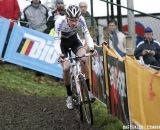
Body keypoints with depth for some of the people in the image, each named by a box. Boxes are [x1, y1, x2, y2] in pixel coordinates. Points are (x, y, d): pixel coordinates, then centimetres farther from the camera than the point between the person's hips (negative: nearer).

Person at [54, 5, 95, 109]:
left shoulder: (81, 19, -29)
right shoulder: (60, 22, -35)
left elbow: (87, 34, -27)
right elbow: (57, 41, -34)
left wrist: (91, 47, -45)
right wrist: (60, 54, -51)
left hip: (74, 40, 2)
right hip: (62, 42, -2)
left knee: (85, 59, -25)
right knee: (66, 68, -17)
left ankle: (88, 89, -15)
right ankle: (69, 96, 2)